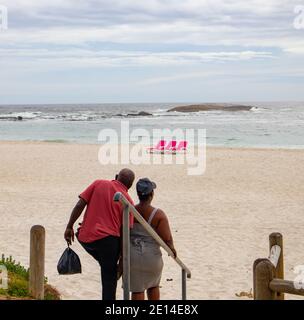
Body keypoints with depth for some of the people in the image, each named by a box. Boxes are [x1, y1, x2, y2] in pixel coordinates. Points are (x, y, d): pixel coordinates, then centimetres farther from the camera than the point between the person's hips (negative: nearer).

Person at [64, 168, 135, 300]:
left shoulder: (98, 184, 7)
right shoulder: (127, 200, 2)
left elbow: (79, 205, -1)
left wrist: (69, 227, 4)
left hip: (85, 238, 3)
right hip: (107, 238, -3)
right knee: (109, 277, 8)